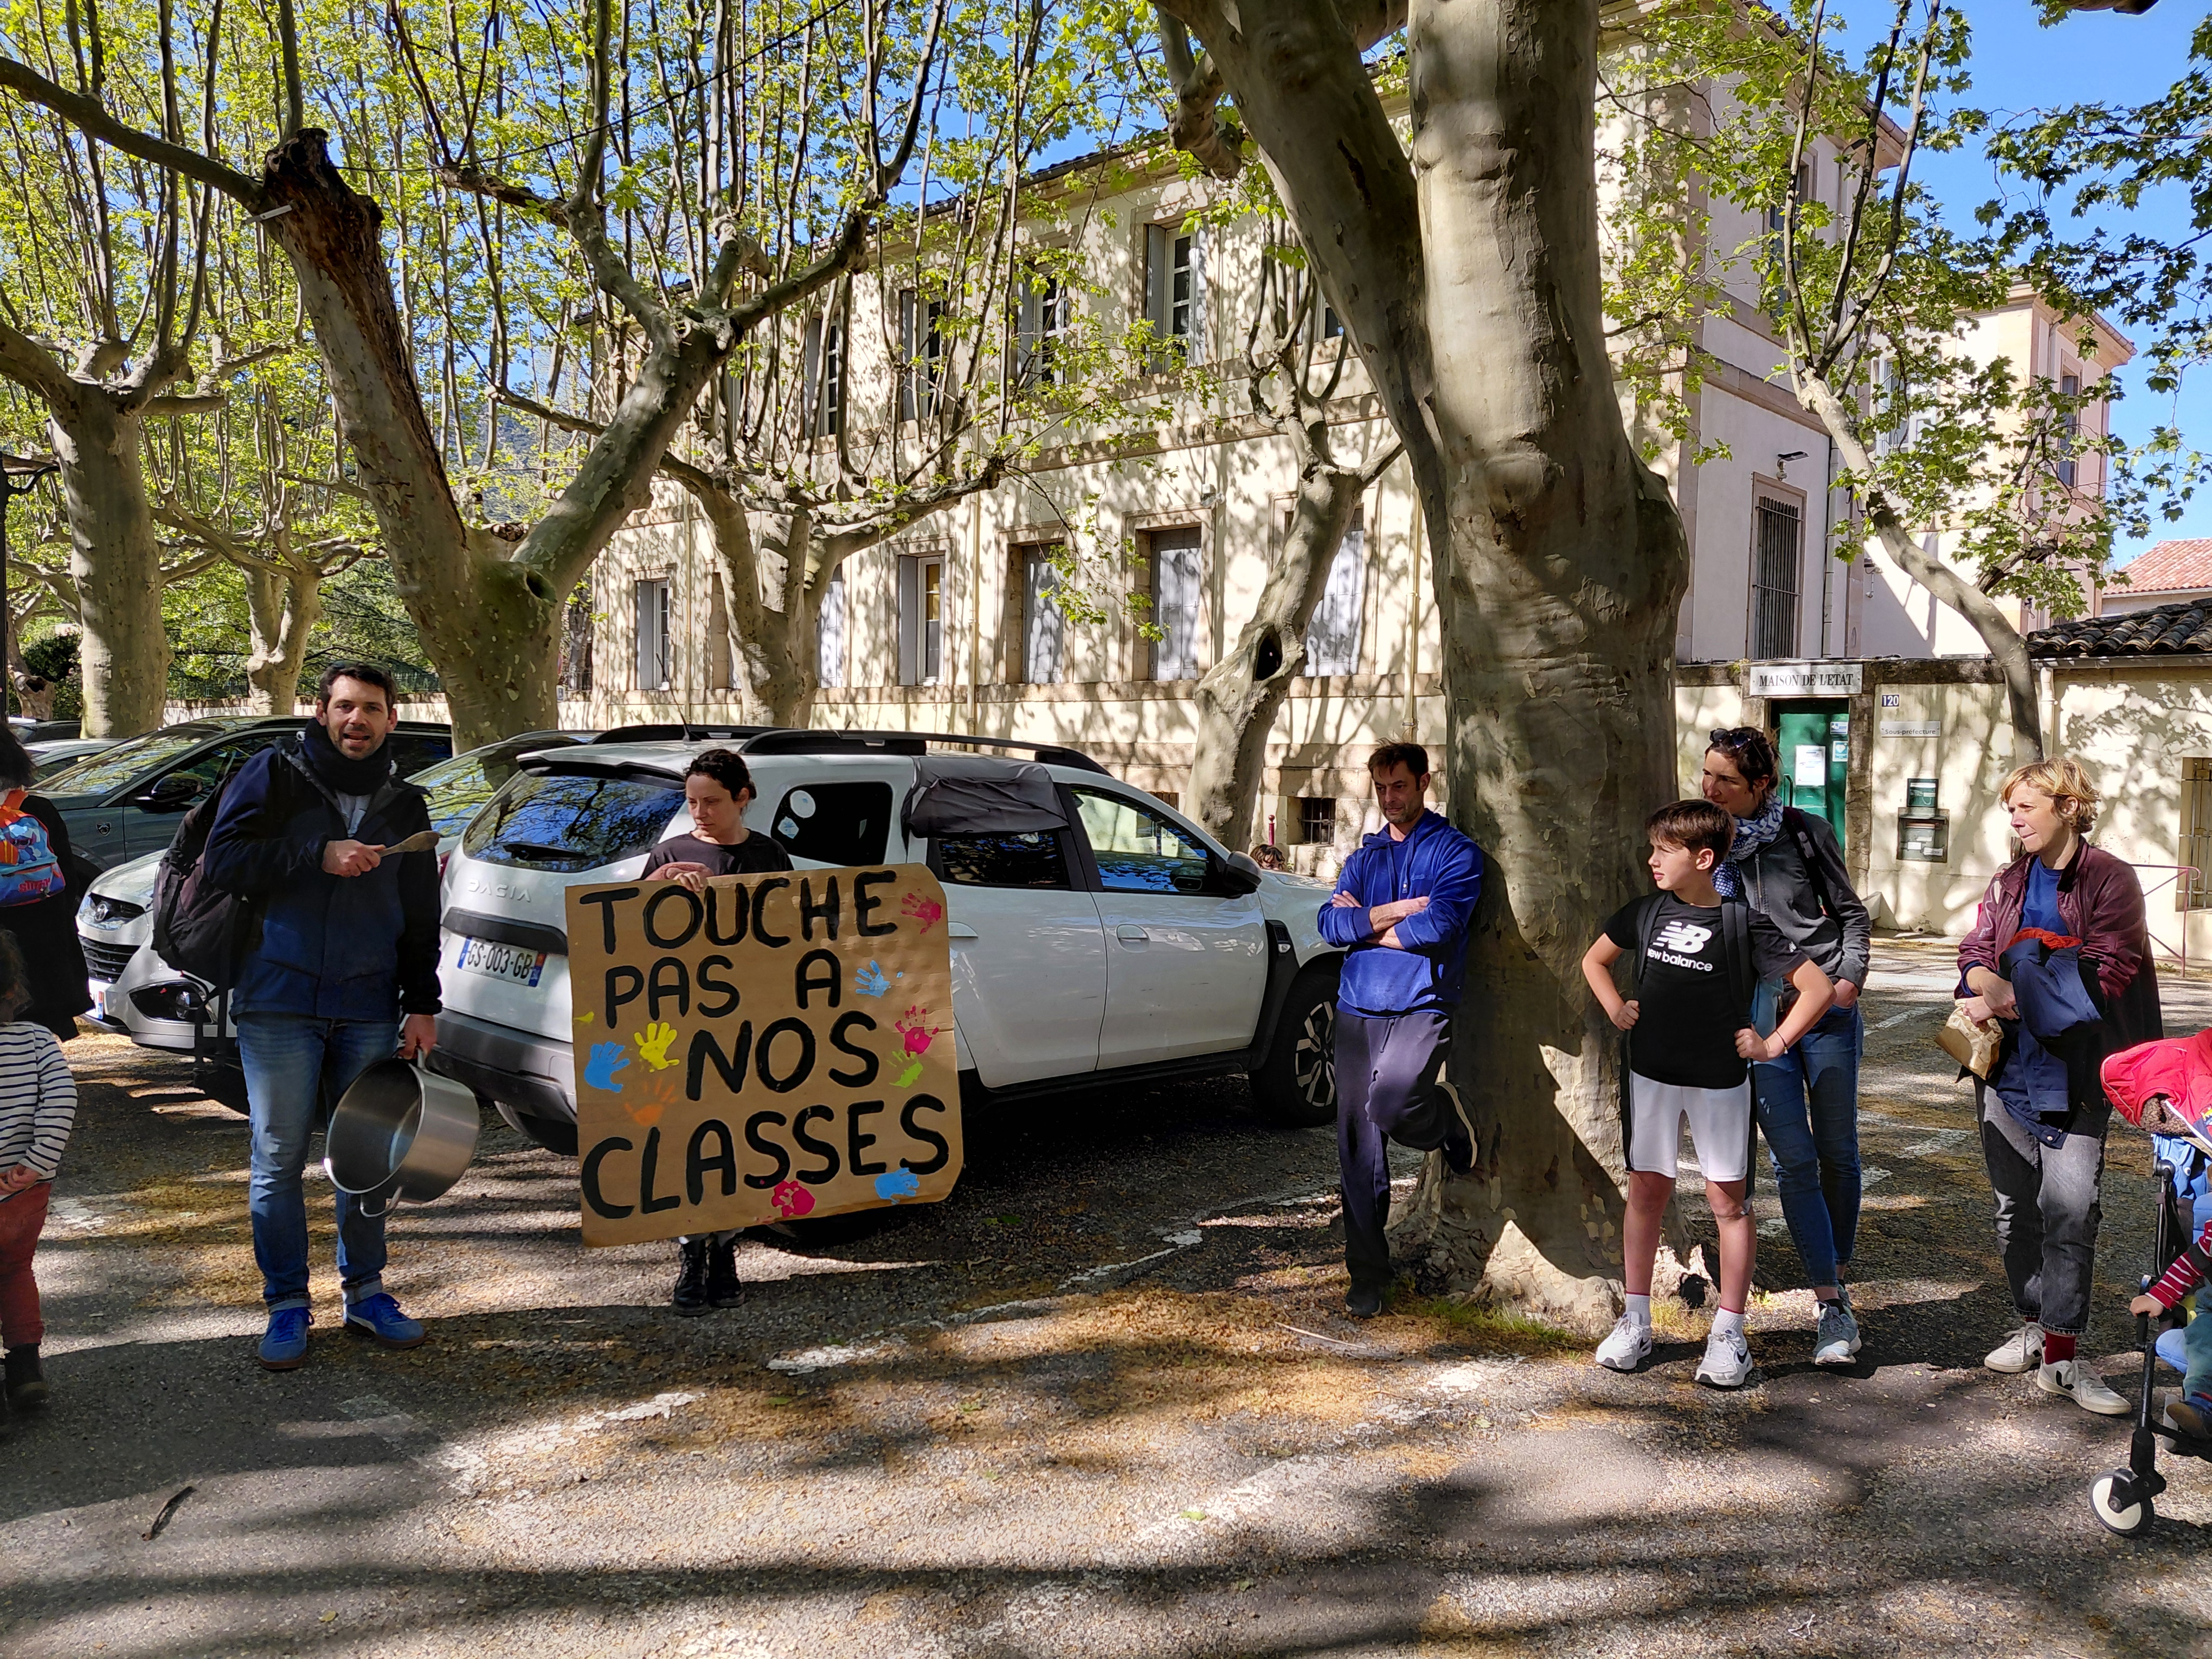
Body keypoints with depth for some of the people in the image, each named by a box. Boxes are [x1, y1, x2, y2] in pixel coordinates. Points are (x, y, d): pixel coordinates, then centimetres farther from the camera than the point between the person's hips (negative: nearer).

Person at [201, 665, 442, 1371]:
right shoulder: (274, 775, 2)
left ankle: (366, 1292, 21)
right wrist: (318, 856, -17)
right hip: (278, 1004, -3)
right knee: (279, 1160, 2)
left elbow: (419, 920, 13)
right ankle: (286, 1304, 14)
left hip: (369, 1011, 3)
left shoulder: (404, 806, 12)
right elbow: (221, 860, -9)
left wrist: (423, 1006, 7)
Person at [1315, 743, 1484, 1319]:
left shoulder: (1456, 851, 1)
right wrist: (1395, 911, -10)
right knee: (1358, 1147, 4)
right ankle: (1368, 1276, 16)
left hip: (1421, 1007, -5)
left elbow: (1438, 926, -15)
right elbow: (1330, 923, 3)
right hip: (1358, 1010, 5)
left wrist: (1363, 924, -3)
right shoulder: (1364, 857, 18)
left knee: (1388, 1104, -30)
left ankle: (1447, 1120, 7)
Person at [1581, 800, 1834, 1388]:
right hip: (1651, 1075, 4)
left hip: (1720, 1081, -3)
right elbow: (1594, 959, 18)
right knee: (1647, 1190, 8)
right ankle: (1634, 1323, 17)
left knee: (1727, 1199, 4)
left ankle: (1729, 1333, 13)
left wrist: (1774, 1044, -9)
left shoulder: (1743, 924, -11)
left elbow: (1818, 987, -8)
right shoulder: (1647, 912, 2)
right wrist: (1616, 1008, 5)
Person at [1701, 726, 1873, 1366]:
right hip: (1754, 1016, 0)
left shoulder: (1804, 832, 1)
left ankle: (1836, 1279, 27)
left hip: (1826, 1007, 0)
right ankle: (1831, 1307, 3)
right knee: (1793, 1160, -4)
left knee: (1837, 1153, 8)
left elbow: (1851, 912, 9)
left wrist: (1849, 978, -5)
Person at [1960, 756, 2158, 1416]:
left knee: (2069, 1207, -8)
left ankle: (2061, 1357, -3)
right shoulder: (2007, 884, 13)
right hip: (2006, 1062, 5)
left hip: (2077, 1069, -5)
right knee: (2015, 1205, 11)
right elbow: (1973, 958, 6)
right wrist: (1996, 985, -16)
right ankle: (2034, 1325, 25)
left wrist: (2017, 1002, -19)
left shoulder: (2111, 880, -4)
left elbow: (2105, 973, -14)